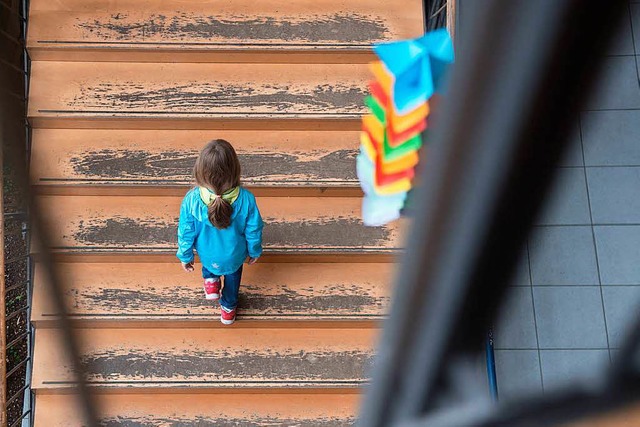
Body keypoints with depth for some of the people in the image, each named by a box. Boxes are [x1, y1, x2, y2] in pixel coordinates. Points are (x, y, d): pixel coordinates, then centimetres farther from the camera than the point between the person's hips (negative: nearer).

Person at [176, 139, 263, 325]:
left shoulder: (191, 200, -36)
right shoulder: (246, 199, -35)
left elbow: (186, 233, -18)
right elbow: (254, 231, -17)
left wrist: (185, 256, 4)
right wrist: (255, 251, 6)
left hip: (207, 256, 0)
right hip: (235, 256, 0)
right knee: (232, 276, 36)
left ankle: (210, 280, 42)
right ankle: (228, 308, 55)